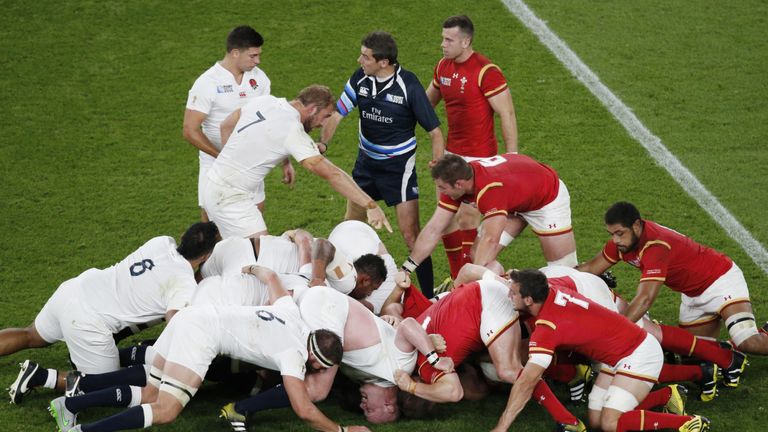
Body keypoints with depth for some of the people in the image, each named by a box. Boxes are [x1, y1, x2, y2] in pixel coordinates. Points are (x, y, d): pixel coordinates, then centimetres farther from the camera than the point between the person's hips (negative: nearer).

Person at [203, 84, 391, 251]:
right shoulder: (292, 131, -23)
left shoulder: (265, 101, 1)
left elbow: (226, 126, 15)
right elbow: (331, 174, -25)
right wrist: (371, 205, -25)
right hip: (229, 199, -9)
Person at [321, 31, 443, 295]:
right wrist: (321, 145, -16)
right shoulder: (360, 79, -6)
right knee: (351, 225, 16)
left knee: (410, 232, -10)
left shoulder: (408, 85, -19)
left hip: (399, 165, -6)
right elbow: (337, 113, 1)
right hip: (366, 161, 6)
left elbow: (434, 130, -14)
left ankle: (428, 293, -3)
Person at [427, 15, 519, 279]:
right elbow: (427, 101, 22)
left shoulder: (486, 71, -18)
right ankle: (457, 277, 21)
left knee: (468, 218, -4)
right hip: (452, 153, 7)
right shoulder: (443, 67, 5)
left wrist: (512, 157, -18)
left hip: (479, 157, -7)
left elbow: (507, 114, -16)